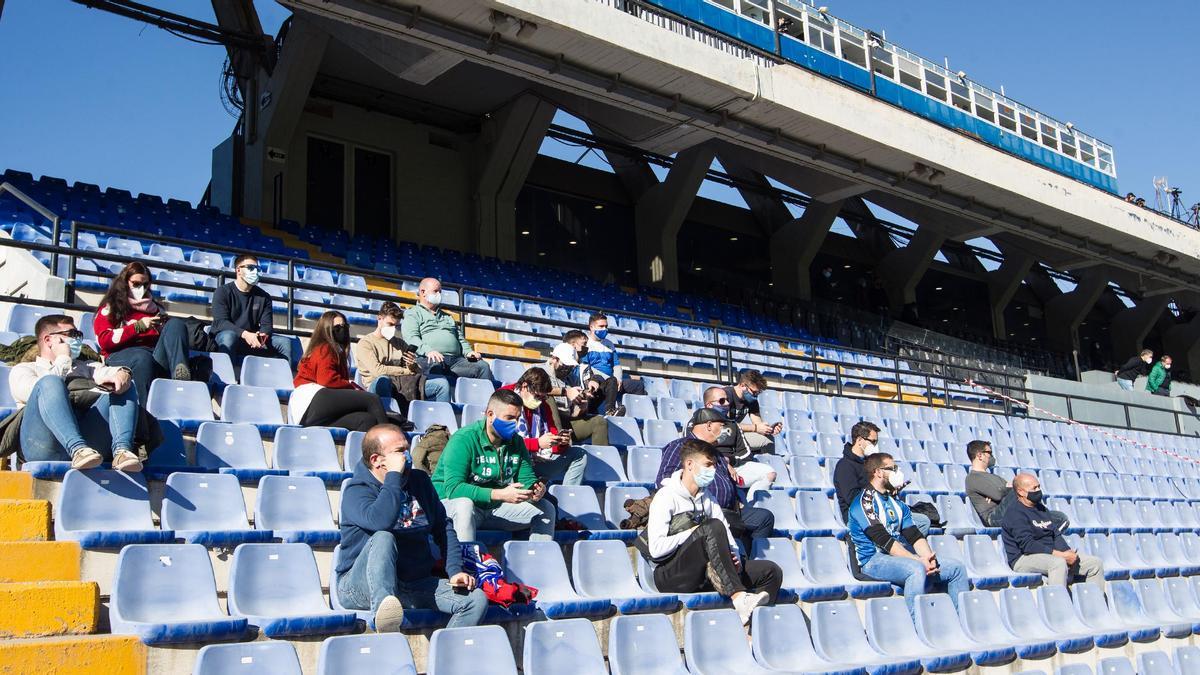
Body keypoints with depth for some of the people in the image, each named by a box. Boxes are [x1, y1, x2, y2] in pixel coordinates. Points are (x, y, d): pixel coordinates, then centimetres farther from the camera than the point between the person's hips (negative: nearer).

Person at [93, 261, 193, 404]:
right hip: (122, 354, -3)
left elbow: (170, 331, 25)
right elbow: (105, 340, 3)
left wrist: (163, 325, 1)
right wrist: (138, 327, -6)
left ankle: (180, 374, -52)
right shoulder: (109, 308, 19)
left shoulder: (153, 305, 30)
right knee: (143, 358, -39)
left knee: (175, 324, -24)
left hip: (157, 355, 3)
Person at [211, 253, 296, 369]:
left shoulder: (263, 297, 8)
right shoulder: (223, 292, -3)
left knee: (285, 342, -14)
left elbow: (267, 324, 1)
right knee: (229, 336, -38)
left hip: (253, 341, 4)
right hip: (224, 338, -4)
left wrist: (263, 335, -26)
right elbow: (220, 322, -16)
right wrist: (245, 334, -33)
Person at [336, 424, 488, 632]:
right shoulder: (356, 490, -9)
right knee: (383, 538, -35)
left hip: (416, 584, 6)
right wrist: (394, 476, -21)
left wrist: (455, 570, 2)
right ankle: (383, 605, -58)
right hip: (362, 586, -5)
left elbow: (443, 526, 15)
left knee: (477, 599, -14)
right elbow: (380, 522, -31)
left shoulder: (419, 480, 11)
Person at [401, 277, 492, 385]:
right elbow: (411, 338, -2)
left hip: (456, 360, 6)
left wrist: (468, 352, 8)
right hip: (428, 359, -6)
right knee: (435, 365, -41)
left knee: (483, 366, -18)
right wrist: (428, 351, -22)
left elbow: (460, 339, 32)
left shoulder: (447, 317, 36)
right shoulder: (412, 314, 15)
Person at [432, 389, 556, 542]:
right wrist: (500, 494, -37)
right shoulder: (464, 439, -20)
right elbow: (453, 487, -30)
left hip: (496, 507, 7)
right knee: (464, 504, -40)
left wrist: (536, 490, -21)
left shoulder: (516, 441, 2)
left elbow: (527, 479, 6)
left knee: (546, 508, -1)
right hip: (451, 503, -7)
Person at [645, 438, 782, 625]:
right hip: (670, 574, -7)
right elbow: (656, 549, -19)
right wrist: (695, 532, -11)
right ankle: (739, 597, -37)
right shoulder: (666, 497, -8)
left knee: (772, 572, -9)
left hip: (704, 572, 7)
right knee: (713, 527, -32)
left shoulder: (707, 496, 17)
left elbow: (726, 535, 10)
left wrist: (733, 555, -11)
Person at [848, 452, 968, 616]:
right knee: (917, 569, -36)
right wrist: (919, 560, -23)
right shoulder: (864, 501, -7)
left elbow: (914, 535, 10)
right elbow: (883, 540, -17)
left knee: (956, 567, -1)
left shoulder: (897, 503, 20)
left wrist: (928, 556, -12)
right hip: (874, 560, -8)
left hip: (904, 557, 8)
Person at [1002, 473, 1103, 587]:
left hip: (1051, 555, 9)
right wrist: (1061, 555, -22)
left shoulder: (1041, 508, 19)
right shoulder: (1015, 513, -10)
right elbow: (1027, 545, -20)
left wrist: (1068, 551, -6)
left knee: (1095, 563, 2)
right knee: (1059, 563, -37)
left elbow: (1056, 535, 16)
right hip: (1025, 558, -9)